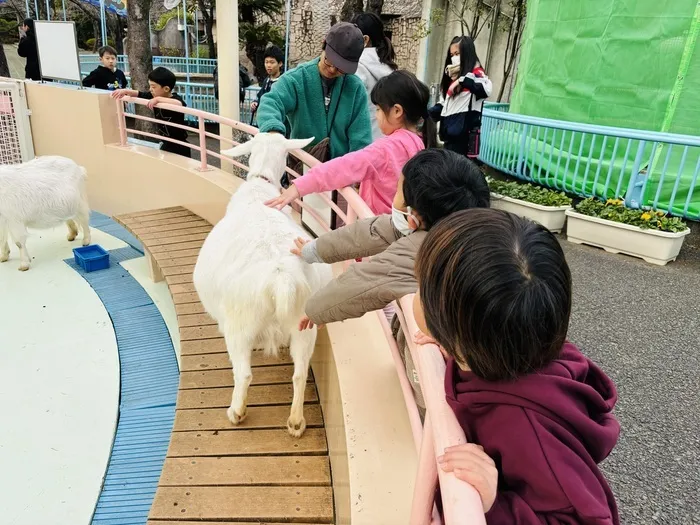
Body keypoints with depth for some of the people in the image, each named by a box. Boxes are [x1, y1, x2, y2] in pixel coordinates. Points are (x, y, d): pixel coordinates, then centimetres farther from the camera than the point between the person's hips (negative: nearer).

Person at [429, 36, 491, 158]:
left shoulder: (475, 72, -3)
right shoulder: (453, 76, 22)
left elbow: (486, 89, -25)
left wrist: (463, 80, -29)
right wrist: (427, 115, 8)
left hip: (464, 133, -9)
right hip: (450, 131, 9)